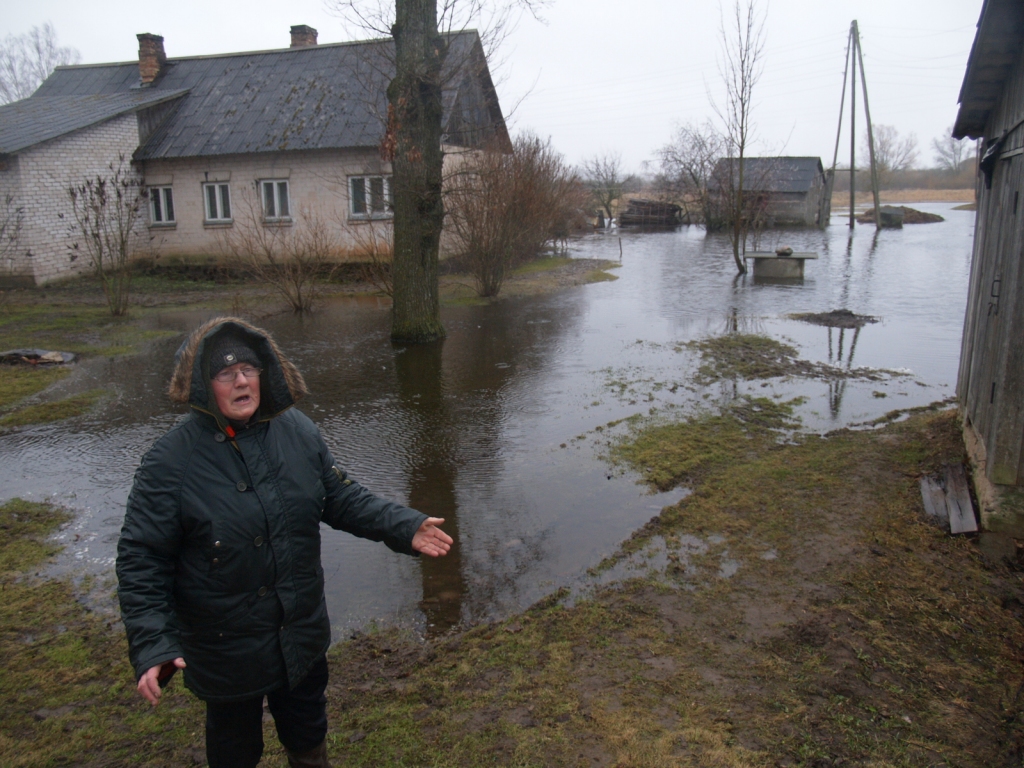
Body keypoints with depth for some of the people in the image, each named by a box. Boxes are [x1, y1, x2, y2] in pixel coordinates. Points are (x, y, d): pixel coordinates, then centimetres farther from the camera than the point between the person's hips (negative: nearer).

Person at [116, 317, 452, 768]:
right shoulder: (170, 462, -19)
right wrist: (151, 644, -26)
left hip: (302, 633, 4)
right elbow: (140, 561, -17)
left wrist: (403, 528, -9)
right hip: (225, 648, -3)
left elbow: (341, 498, 1)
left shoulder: (298, 432, -7)